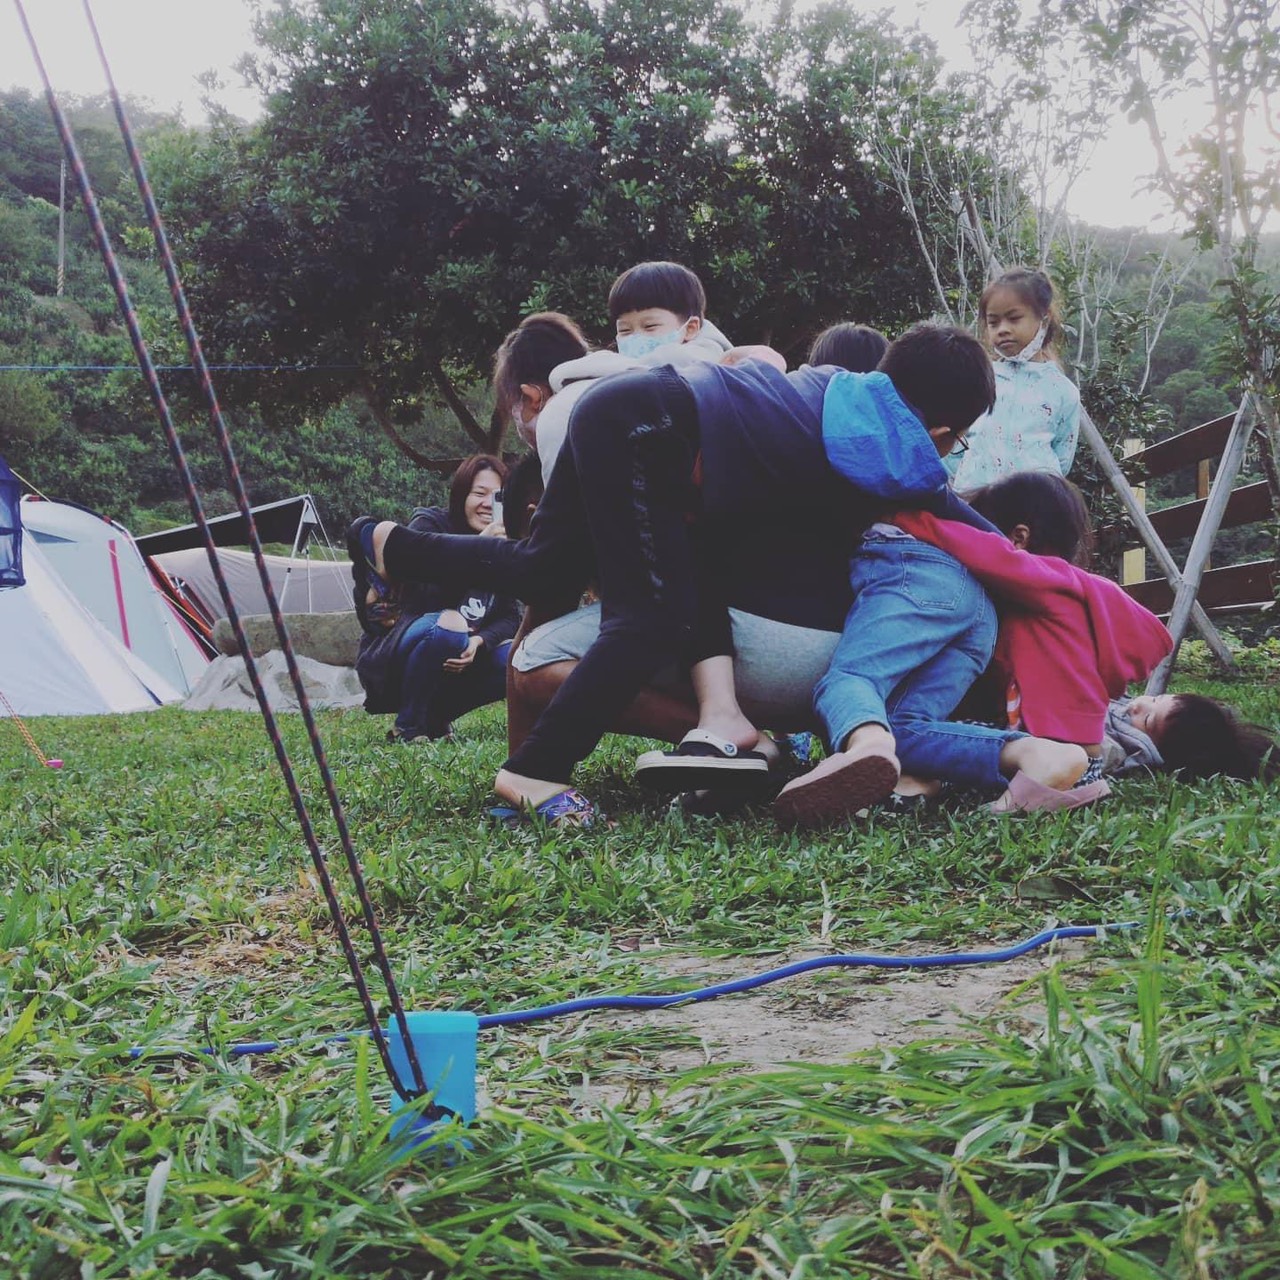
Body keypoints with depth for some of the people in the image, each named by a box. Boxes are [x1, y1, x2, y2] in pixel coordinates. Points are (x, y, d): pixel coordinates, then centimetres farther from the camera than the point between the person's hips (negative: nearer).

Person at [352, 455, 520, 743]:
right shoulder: (428, 525, -10)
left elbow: (510, 617, -1)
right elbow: (430, 595, -27)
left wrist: (479, 641, -22)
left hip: (456, 664, 6)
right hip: (389, 664, -6)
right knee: (449, 623, -35)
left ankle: (437, 717, 0)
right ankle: (407, 726, -18)